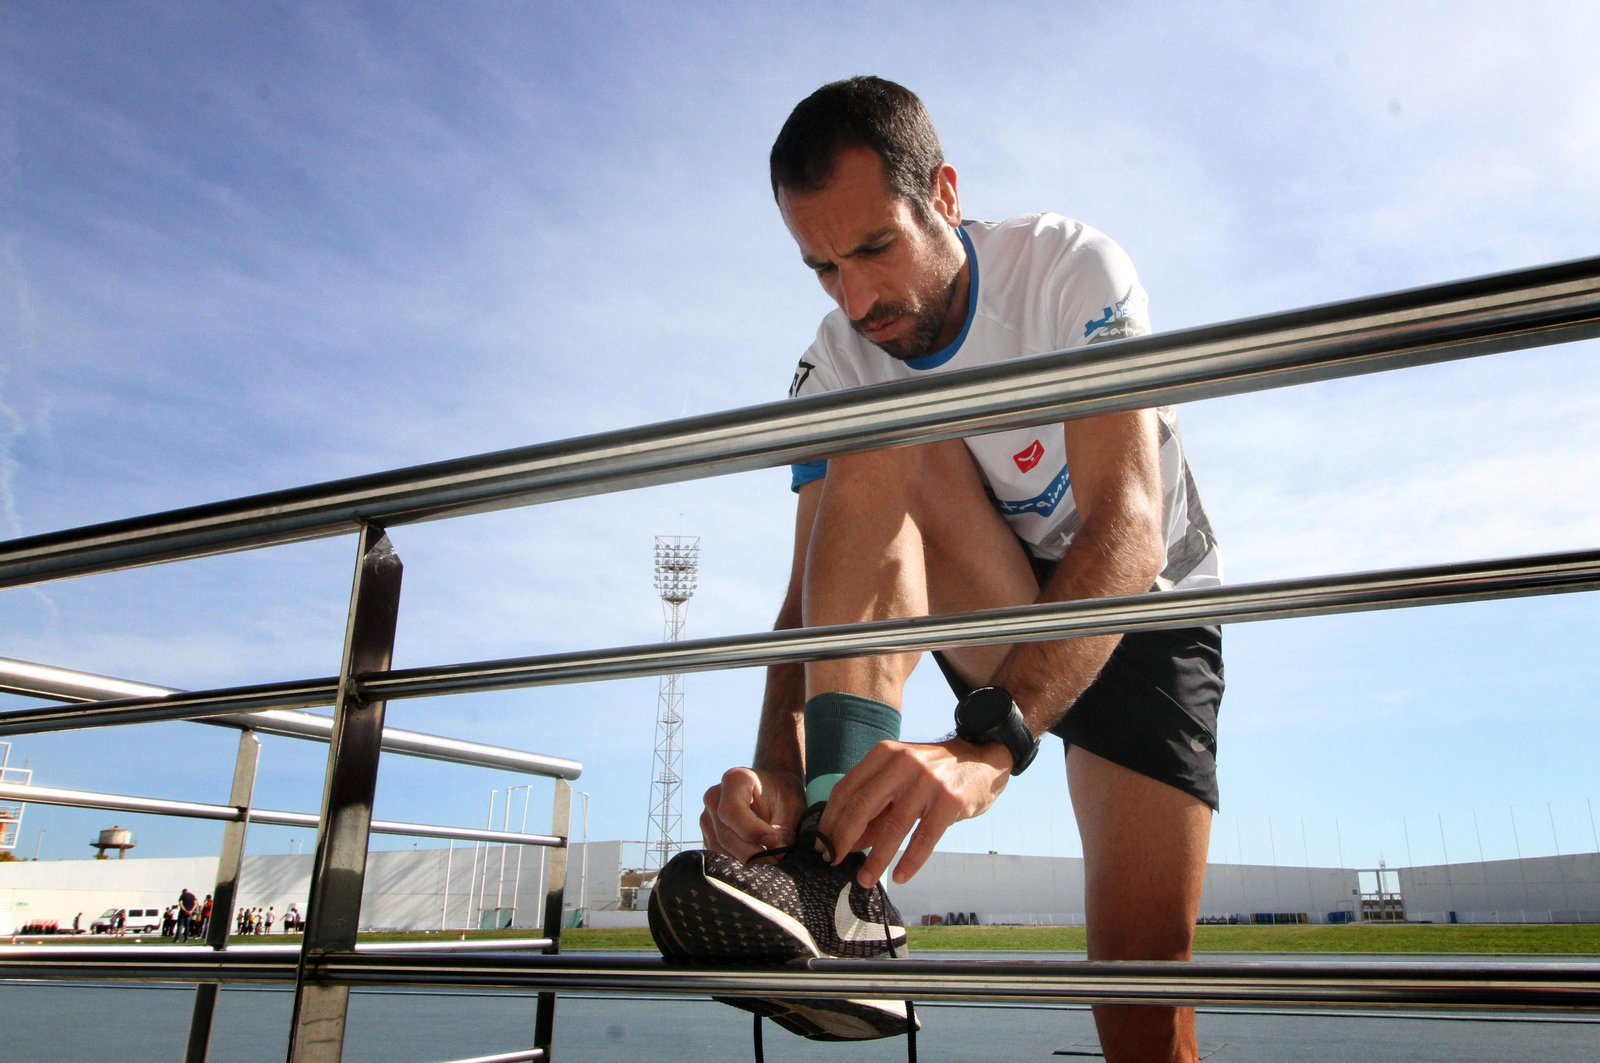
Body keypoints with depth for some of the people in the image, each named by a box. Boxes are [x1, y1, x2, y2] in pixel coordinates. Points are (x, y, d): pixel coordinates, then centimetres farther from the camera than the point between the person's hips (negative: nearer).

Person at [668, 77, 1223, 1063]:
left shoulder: (1072, 268, -23)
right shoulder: (834, 372, -12)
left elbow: (1130, 533, -35)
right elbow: (814, 595, -17)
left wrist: (989, 740, -49)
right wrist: (779, 770, -37)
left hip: (1144, 611, -2)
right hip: (1000, 626, 2)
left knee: (1145, 972, -16)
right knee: (886, 444, -27)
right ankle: (840, 873, -38)